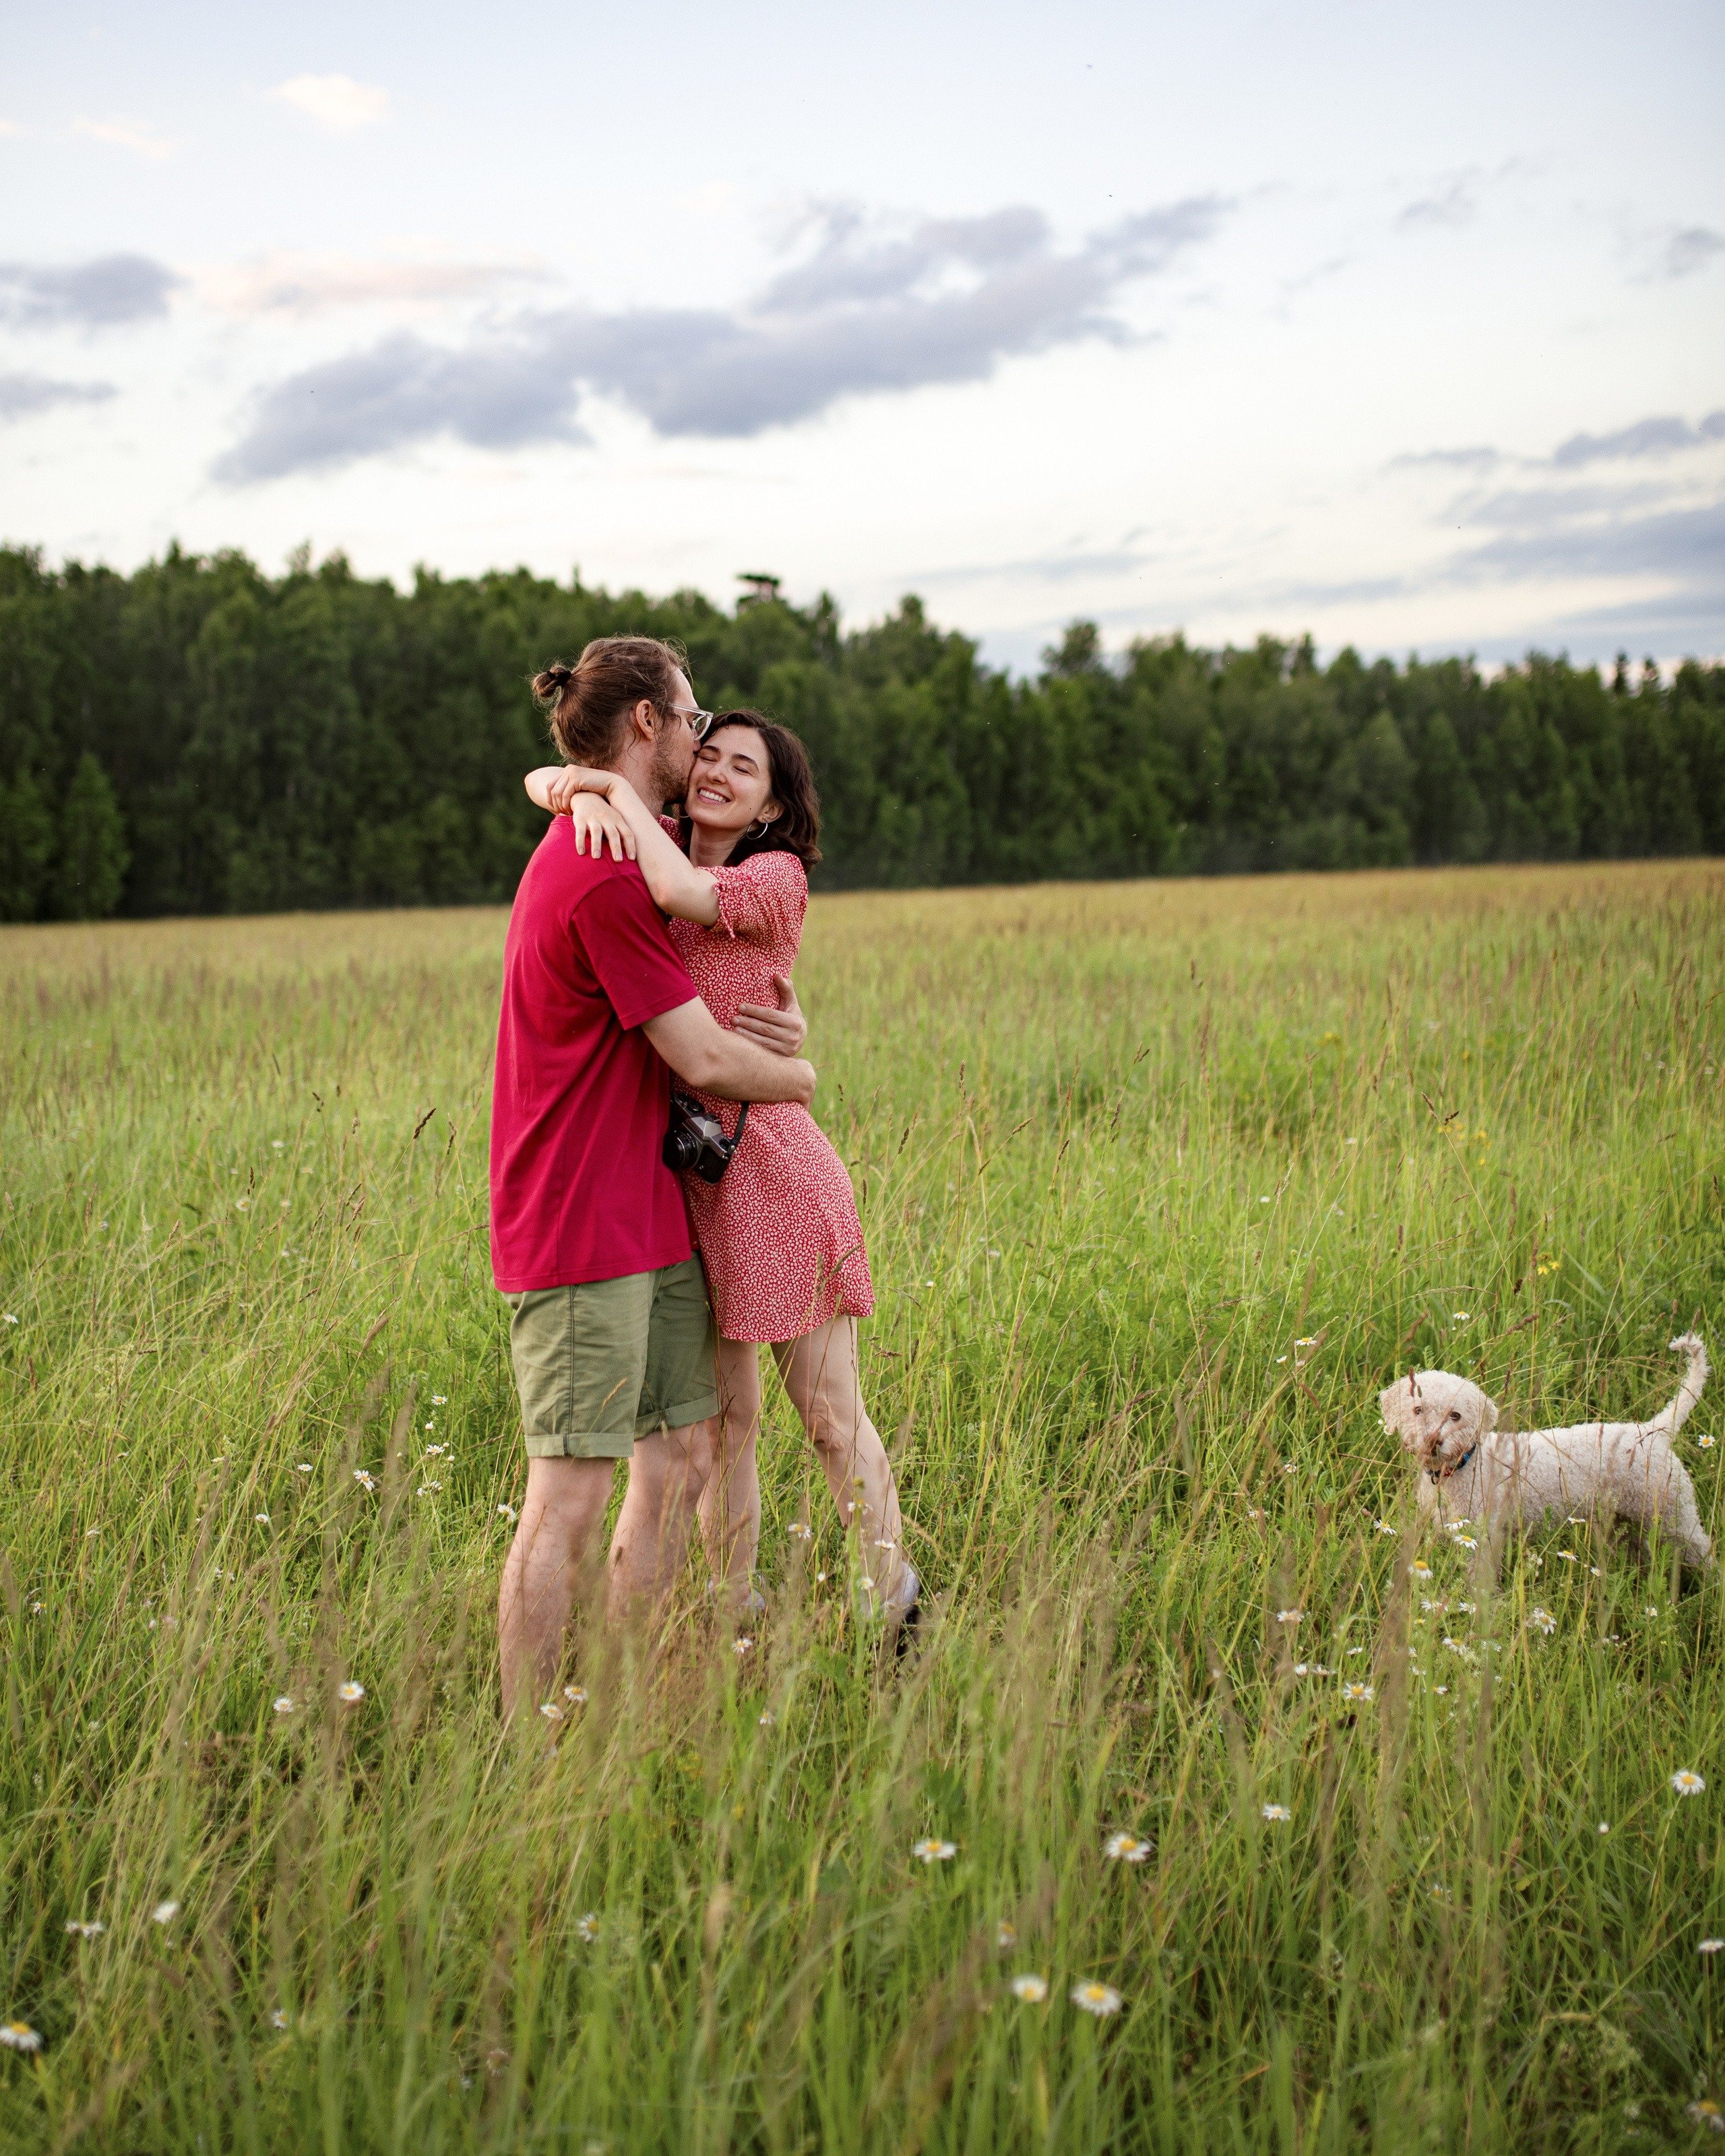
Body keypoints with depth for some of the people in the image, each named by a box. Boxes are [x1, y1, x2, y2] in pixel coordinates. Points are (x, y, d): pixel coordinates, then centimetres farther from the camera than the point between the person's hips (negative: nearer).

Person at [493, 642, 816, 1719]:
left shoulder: (594, 853, 16)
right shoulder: (607, 876, -18)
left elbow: (721, 992, 24)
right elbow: (704, 1059, -16)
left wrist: (784, 1015, 3)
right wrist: (796, 1075, 4)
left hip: (650, 1217, 10)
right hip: (581, 1231, -10)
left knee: (684, 1456, 12)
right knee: (572, 1494, -6)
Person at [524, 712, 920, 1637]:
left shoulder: (777, 877, -7)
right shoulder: (656, 839, 9)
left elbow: (683, 893, -27)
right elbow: (541, 781, 9)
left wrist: (622, 788, -13)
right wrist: (583, 794, -15)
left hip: (772, 1171, -5)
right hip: (680, 1177, 5)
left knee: (831, 1416, 3)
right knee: (724, 1417, 10)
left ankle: (895, 1610, 18)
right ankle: (735, 1615, 20)